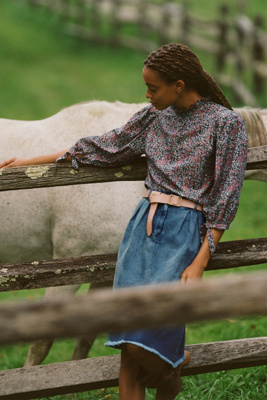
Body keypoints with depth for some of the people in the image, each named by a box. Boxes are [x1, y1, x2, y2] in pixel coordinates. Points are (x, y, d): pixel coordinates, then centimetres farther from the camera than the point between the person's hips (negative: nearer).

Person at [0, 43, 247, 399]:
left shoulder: (225, 123, -3)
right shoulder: (155, 116, 13)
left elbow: (225, 198, -5)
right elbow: (106, 147, 21)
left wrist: (200, 262, -13)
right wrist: (32, 162, 21)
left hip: (186, 228, -5)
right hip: (145, 223, 5)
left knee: (142, 341, -17)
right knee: (129, 349, -7)